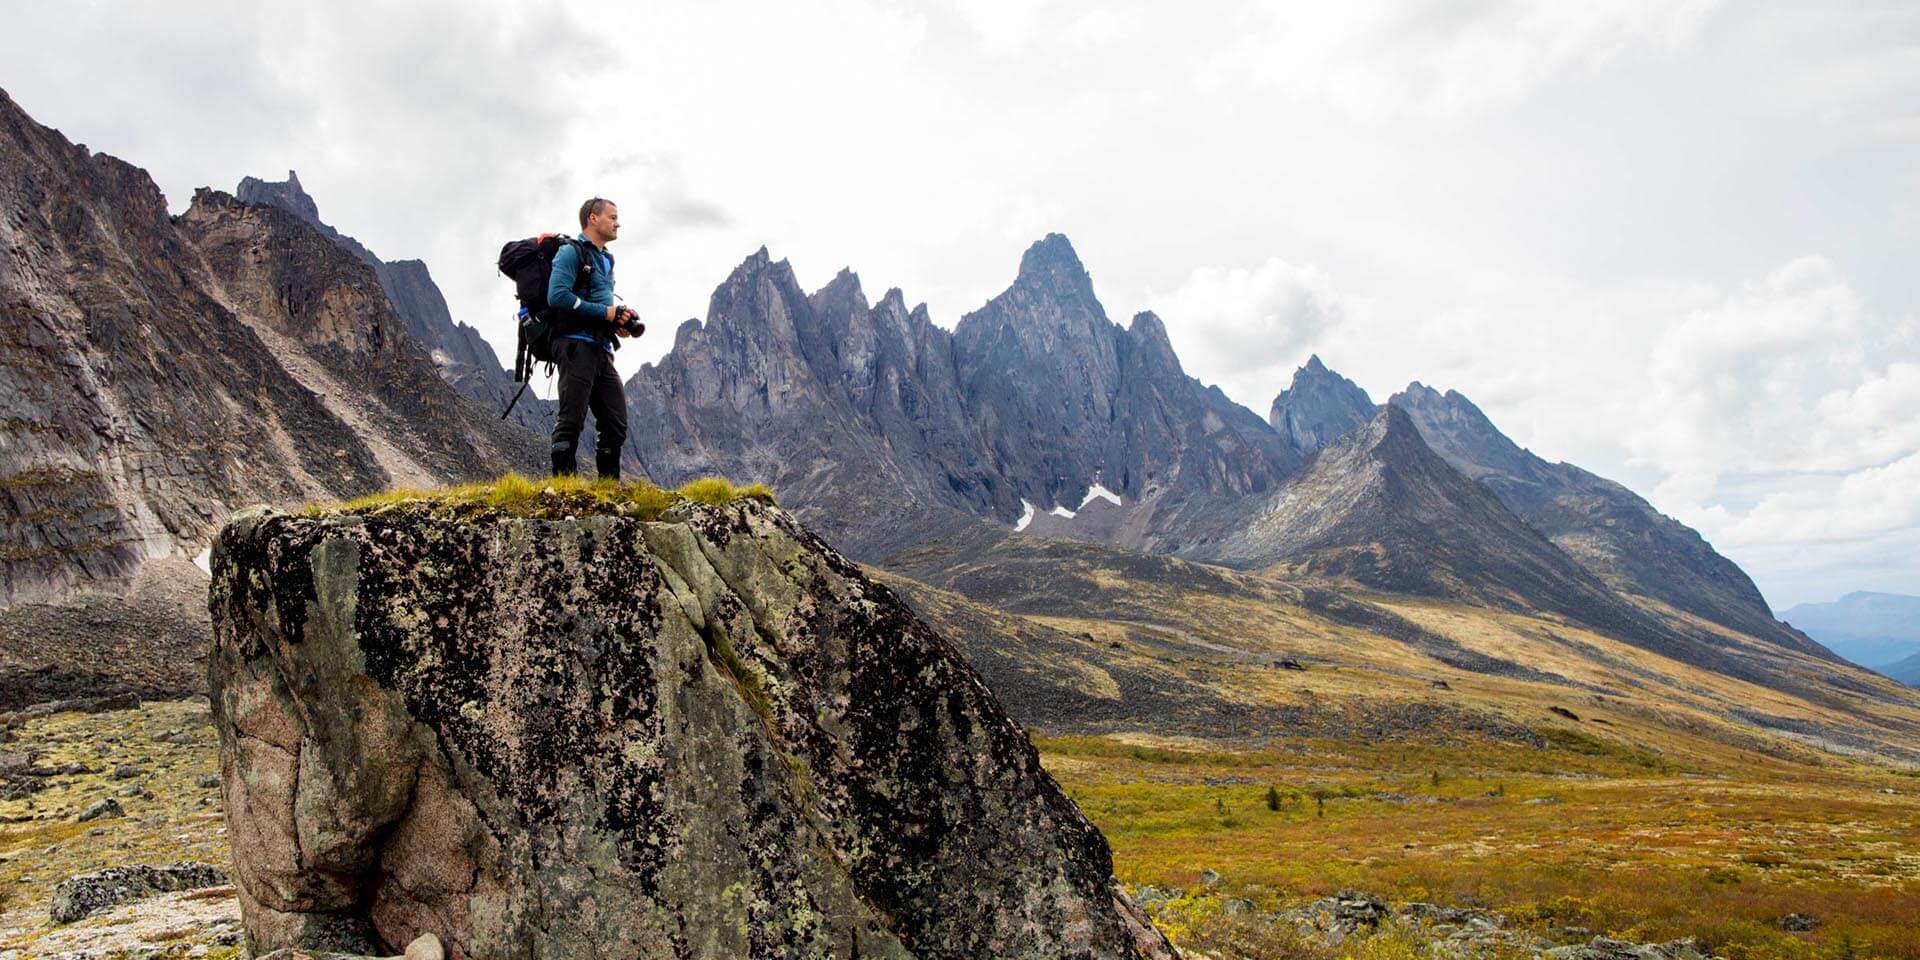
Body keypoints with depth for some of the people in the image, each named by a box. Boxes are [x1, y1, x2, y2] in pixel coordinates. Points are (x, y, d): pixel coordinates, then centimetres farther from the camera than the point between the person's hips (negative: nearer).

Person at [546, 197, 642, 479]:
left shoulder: (606, 261, 25)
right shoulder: (571, 252, -2)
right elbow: (557, 296, -16)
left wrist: (620, 321, 8)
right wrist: (605, 312, -15)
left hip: (602, 351, 9)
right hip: (576, 346, -9)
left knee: (616, 424, 5)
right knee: (571, 420, -11)